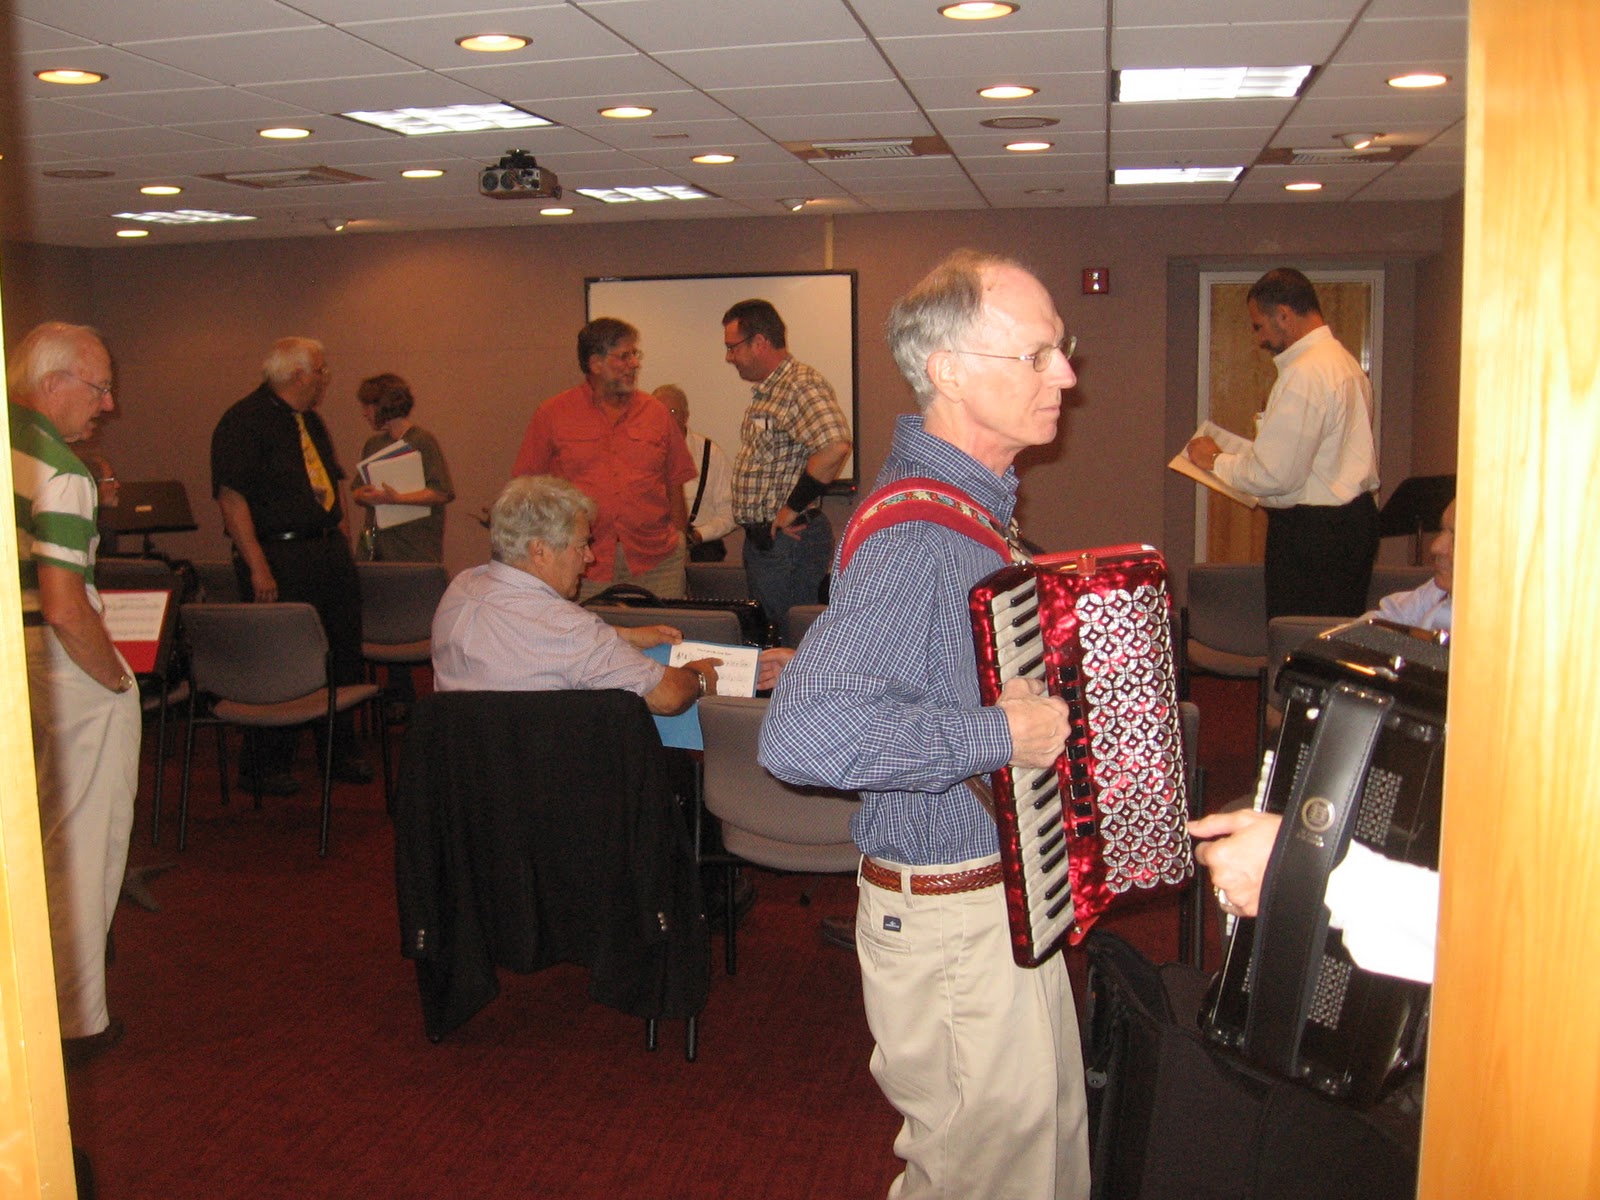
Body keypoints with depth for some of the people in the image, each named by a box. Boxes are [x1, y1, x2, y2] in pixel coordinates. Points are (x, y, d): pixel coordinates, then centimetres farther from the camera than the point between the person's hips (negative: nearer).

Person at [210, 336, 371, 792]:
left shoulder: (310, 421, 17)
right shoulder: (244, 422, -11)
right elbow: (231, 497, -17)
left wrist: (342, 531, 15)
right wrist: (258, 567, -22)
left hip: (330, 553, 9)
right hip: (280, 556, -8)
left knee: (343, 656, 12)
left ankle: (341, 751, 25)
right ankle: (266, 766, 10)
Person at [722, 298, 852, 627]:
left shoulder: (802, 385, -17)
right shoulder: (765, 392, 15)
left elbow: (835, 446, -31)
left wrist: (793, 508, -22)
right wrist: (756, 532, 9)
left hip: (789, 539, -10)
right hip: (761, 537, 10)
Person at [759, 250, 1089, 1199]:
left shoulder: (971, 498, 6)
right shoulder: (912, 535, -27)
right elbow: (803, 733, -40)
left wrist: (1050, 704, 12)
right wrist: (998, 736, -33)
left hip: (1010, 898, 10)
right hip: (952, 924, -10)